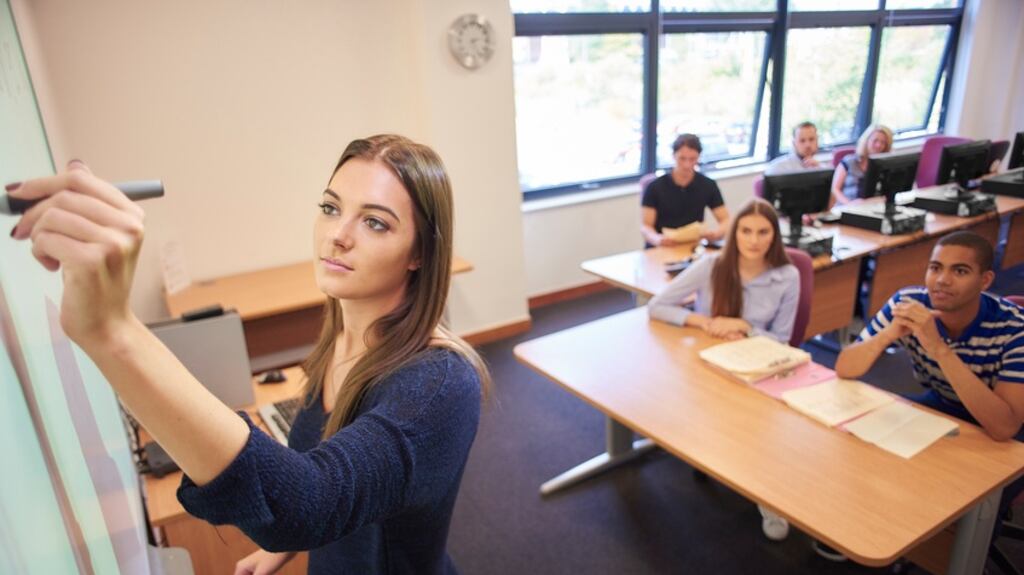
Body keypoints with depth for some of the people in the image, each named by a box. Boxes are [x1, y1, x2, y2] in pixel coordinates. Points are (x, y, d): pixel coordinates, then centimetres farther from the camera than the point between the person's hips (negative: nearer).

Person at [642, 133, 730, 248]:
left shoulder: (708, 186, 4)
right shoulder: (655, 187, -3)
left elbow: (726, 220, 5)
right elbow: (645, 226, -6)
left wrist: (716, 233, -18)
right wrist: (657, 239, -29)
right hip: (661, 249, -1)